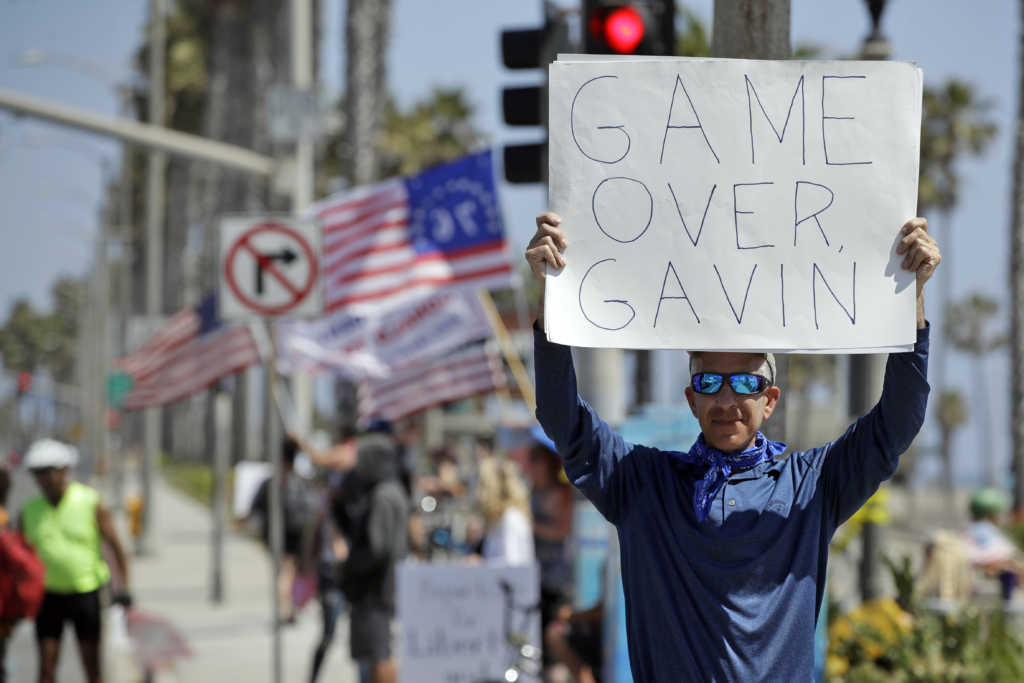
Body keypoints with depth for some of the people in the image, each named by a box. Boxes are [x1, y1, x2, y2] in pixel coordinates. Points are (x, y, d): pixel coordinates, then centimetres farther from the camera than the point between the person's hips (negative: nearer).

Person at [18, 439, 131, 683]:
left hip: (85, 595, -2)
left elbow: (115, 545, -6)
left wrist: (124, 587, -16)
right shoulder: (30, 512, 0)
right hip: (49, 596, 2)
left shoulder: (91, 504, -9)